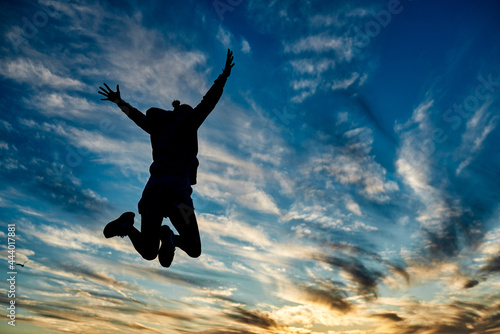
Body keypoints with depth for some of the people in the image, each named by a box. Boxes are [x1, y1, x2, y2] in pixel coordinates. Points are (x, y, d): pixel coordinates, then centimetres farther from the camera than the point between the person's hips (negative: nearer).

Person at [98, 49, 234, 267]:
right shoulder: (186, 123, 10)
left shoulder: (158, 126, 23)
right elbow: (207, 103, -3)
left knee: (148, 253, 17)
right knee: (194, 250, 5)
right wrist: (223, 77, -5)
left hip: (152, 188, 5)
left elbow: (136, 115, 39)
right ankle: (171, 238, -28)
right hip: (177, 189, -5)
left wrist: (118, 101, 56)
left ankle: (128, 225, -12)